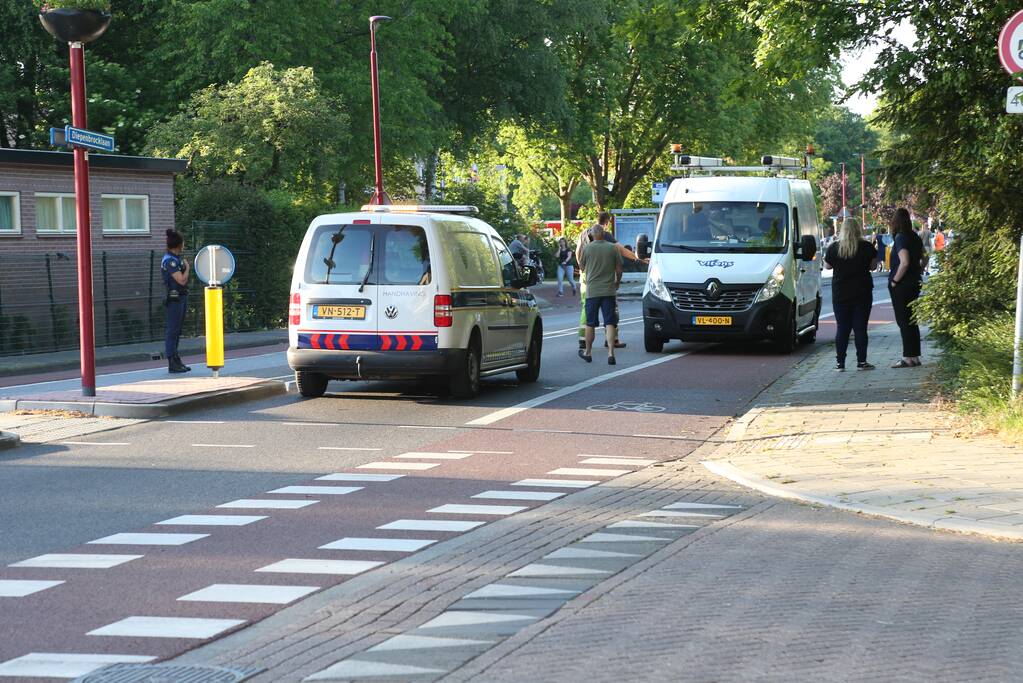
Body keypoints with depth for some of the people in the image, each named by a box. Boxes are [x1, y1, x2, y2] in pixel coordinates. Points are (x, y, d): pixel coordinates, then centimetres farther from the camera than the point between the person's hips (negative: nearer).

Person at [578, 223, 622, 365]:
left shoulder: (587, 248, -4)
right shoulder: (613, 248, 0)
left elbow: (582, 267, 8)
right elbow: (619, 269, 3)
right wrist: (617, 283, 21)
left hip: (592, 290, -1)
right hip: (609, 291, 1)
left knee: (590, 324, 11)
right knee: (610, 323, -1)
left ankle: (588, 352, 23)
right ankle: (611, 353, -13)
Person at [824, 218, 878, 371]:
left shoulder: (833, 248, -5)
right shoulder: (867, 247, -5)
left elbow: (827, 266, 7)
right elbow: (873, 266, 4)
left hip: (840, 294, 0)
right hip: (862, 293, 0)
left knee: (842, 328, 5)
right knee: (860, 327, 4)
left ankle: (840, 362, 3)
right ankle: (861, 361, 3)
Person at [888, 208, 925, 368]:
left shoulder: (900, 238, -17)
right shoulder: (915, 237, 9)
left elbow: (904, 263, -26)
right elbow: (924, 258, 18)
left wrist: (894, 280, -17)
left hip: (901, 286, -8)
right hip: (915, 283, 8)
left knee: (903, 321, -4)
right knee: (911, 321, 13)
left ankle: (908, 357, -4)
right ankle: (914, 356, 17)